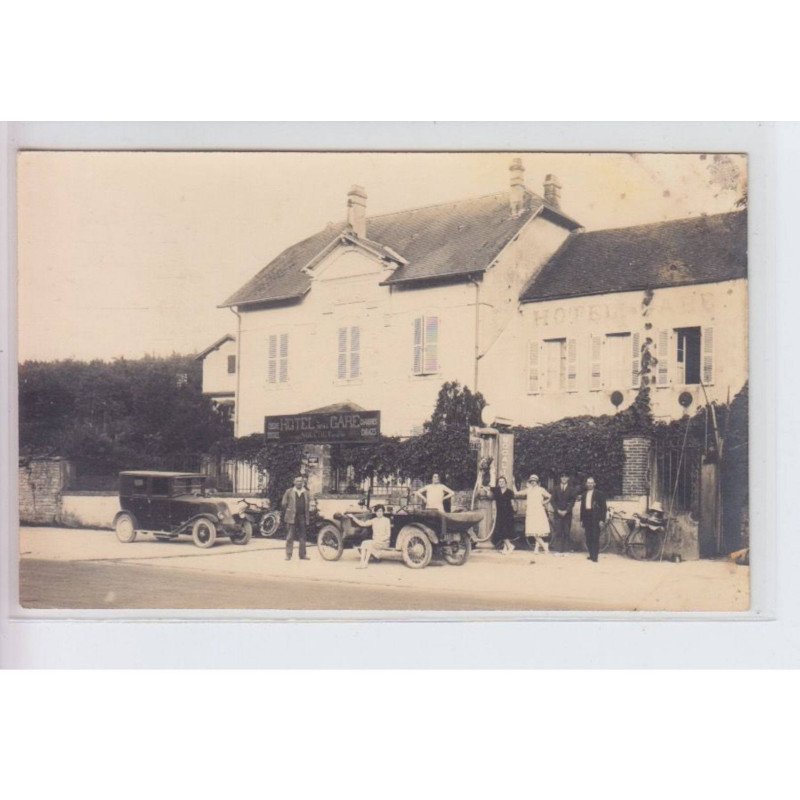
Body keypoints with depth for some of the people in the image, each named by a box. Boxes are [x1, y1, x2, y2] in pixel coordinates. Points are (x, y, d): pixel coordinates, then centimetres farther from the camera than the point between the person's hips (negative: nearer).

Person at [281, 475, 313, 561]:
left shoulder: (306, 492, 10)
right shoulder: (289, 491, 4)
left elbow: (309, 505, 14)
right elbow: (283, 504, 6)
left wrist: (307, 515, 5)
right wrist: (287, 513, 2)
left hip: (302, 518, 2)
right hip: (292, 517, -2)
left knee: (302, 537, 6)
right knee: (290, 537, -3)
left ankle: (303, 555, 11)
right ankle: (288, 555, 0)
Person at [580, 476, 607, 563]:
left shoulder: (599, 494, -1)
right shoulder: (584, 495, 16)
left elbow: (603, 507, -3)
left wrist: (602, 519, -9)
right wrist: (581, 519, 14)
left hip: (595, 518, -5)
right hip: (587, 518, 5)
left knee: (595, 538, -7)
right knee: (588, 538, 4)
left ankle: (595, 556, -6)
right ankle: (591, 555, 12)